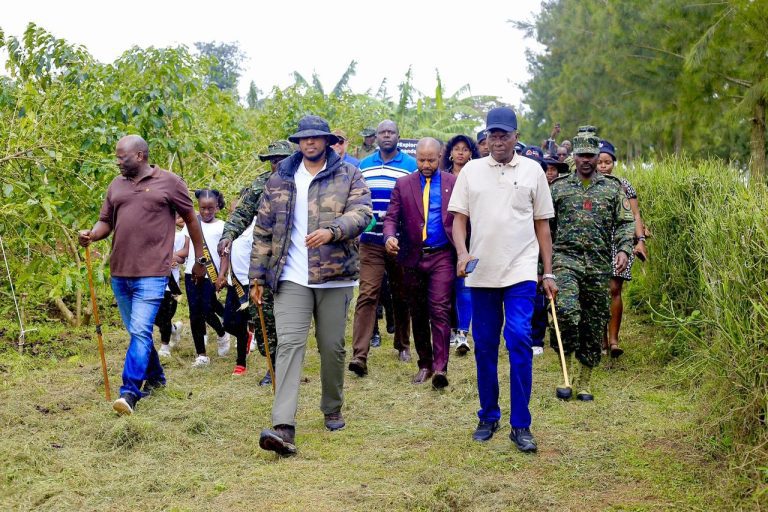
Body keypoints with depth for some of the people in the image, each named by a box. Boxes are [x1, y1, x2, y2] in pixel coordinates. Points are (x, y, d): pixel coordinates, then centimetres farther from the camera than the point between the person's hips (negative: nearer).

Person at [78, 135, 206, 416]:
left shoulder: (170, 182, -2)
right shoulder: (116, 185, 13)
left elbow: (191, 220, 5)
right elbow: (105, 222, 14)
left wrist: (200, 260, 8)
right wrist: (91, 234, -9)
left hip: (152, 273, -6)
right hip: (120, 271, 6)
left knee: (140, 331, -15)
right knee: (137, 331, 16)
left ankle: (130, 392, -15)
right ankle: (155, 377, 33)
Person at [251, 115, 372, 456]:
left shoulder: (349, 176, 4)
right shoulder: (279, 181, 10)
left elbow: (361, 212, -10)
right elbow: (263, 231, 12)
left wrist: (332, 230, -29)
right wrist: (257, 276, 7)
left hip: (335, 277, 0)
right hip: (291, 278, 1)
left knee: (332, 347, 9)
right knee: (289, 344, -11)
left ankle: (332, 411, 31)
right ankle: (283, 428, -18)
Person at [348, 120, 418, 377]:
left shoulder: (411, 165, 2)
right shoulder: (363, 166, 10)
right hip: (371, 242, 0)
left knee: (401, 295, 13)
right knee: (367, 295, -11)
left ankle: (403, 345, 31)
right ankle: (360, 355, -18)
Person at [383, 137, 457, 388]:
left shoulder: (453, 183, 2)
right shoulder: (403, 184, 6)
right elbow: (391, 217, 3)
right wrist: (390, 236, -19)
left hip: (441, 256, -3)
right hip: (412, 257, 3)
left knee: (439, 310, -13)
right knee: (418, 313, 11)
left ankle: (440, 368, -14)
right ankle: (425, 364, 22)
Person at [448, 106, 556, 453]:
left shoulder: (532, 170, 5)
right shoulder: (471, 170, 7)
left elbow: (542, 225, 8)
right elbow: (458, 217, 6)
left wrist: (549, 272, 5)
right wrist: (462, 253, -12)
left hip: (520, 271, -2)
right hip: (481, 272, 2)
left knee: (519, 341, -13)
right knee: (484, 347, 8)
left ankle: (520, 425, -6)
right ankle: (488, 417, 21)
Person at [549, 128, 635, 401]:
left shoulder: (613, 187, 10)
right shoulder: (559, 187, 9)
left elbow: (626, 222, 7)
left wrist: (624, 249, -11)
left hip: (599, 265, 2)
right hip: (566, 258, -2)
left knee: (594, 324, 4)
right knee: (566, 310, -24)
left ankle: (584, 381, 16)